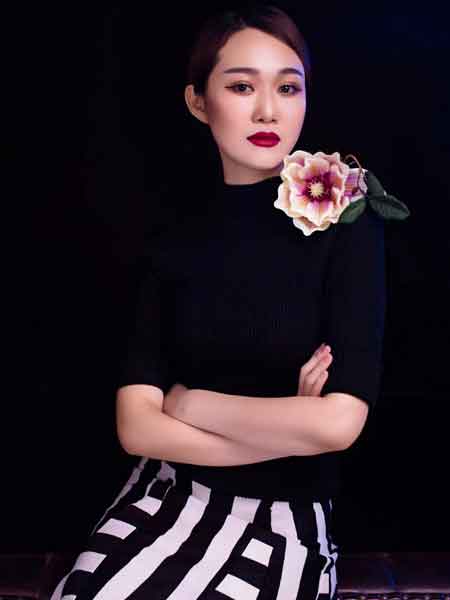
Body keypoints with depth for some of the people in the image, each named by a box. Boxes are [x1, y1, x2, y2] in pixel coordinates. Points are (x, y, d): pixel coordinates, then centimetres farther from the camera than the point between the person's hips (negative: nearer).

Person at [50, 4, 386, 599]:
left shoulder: (346, 224, -7)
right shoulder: (175, 237, 2)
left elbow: (338, 422, -17)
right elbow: (137, 426, -6)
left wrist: (189, 403, -7)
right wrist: (286, 428, -14)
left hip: (282, 520, -2)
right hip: (169, 496, 3)